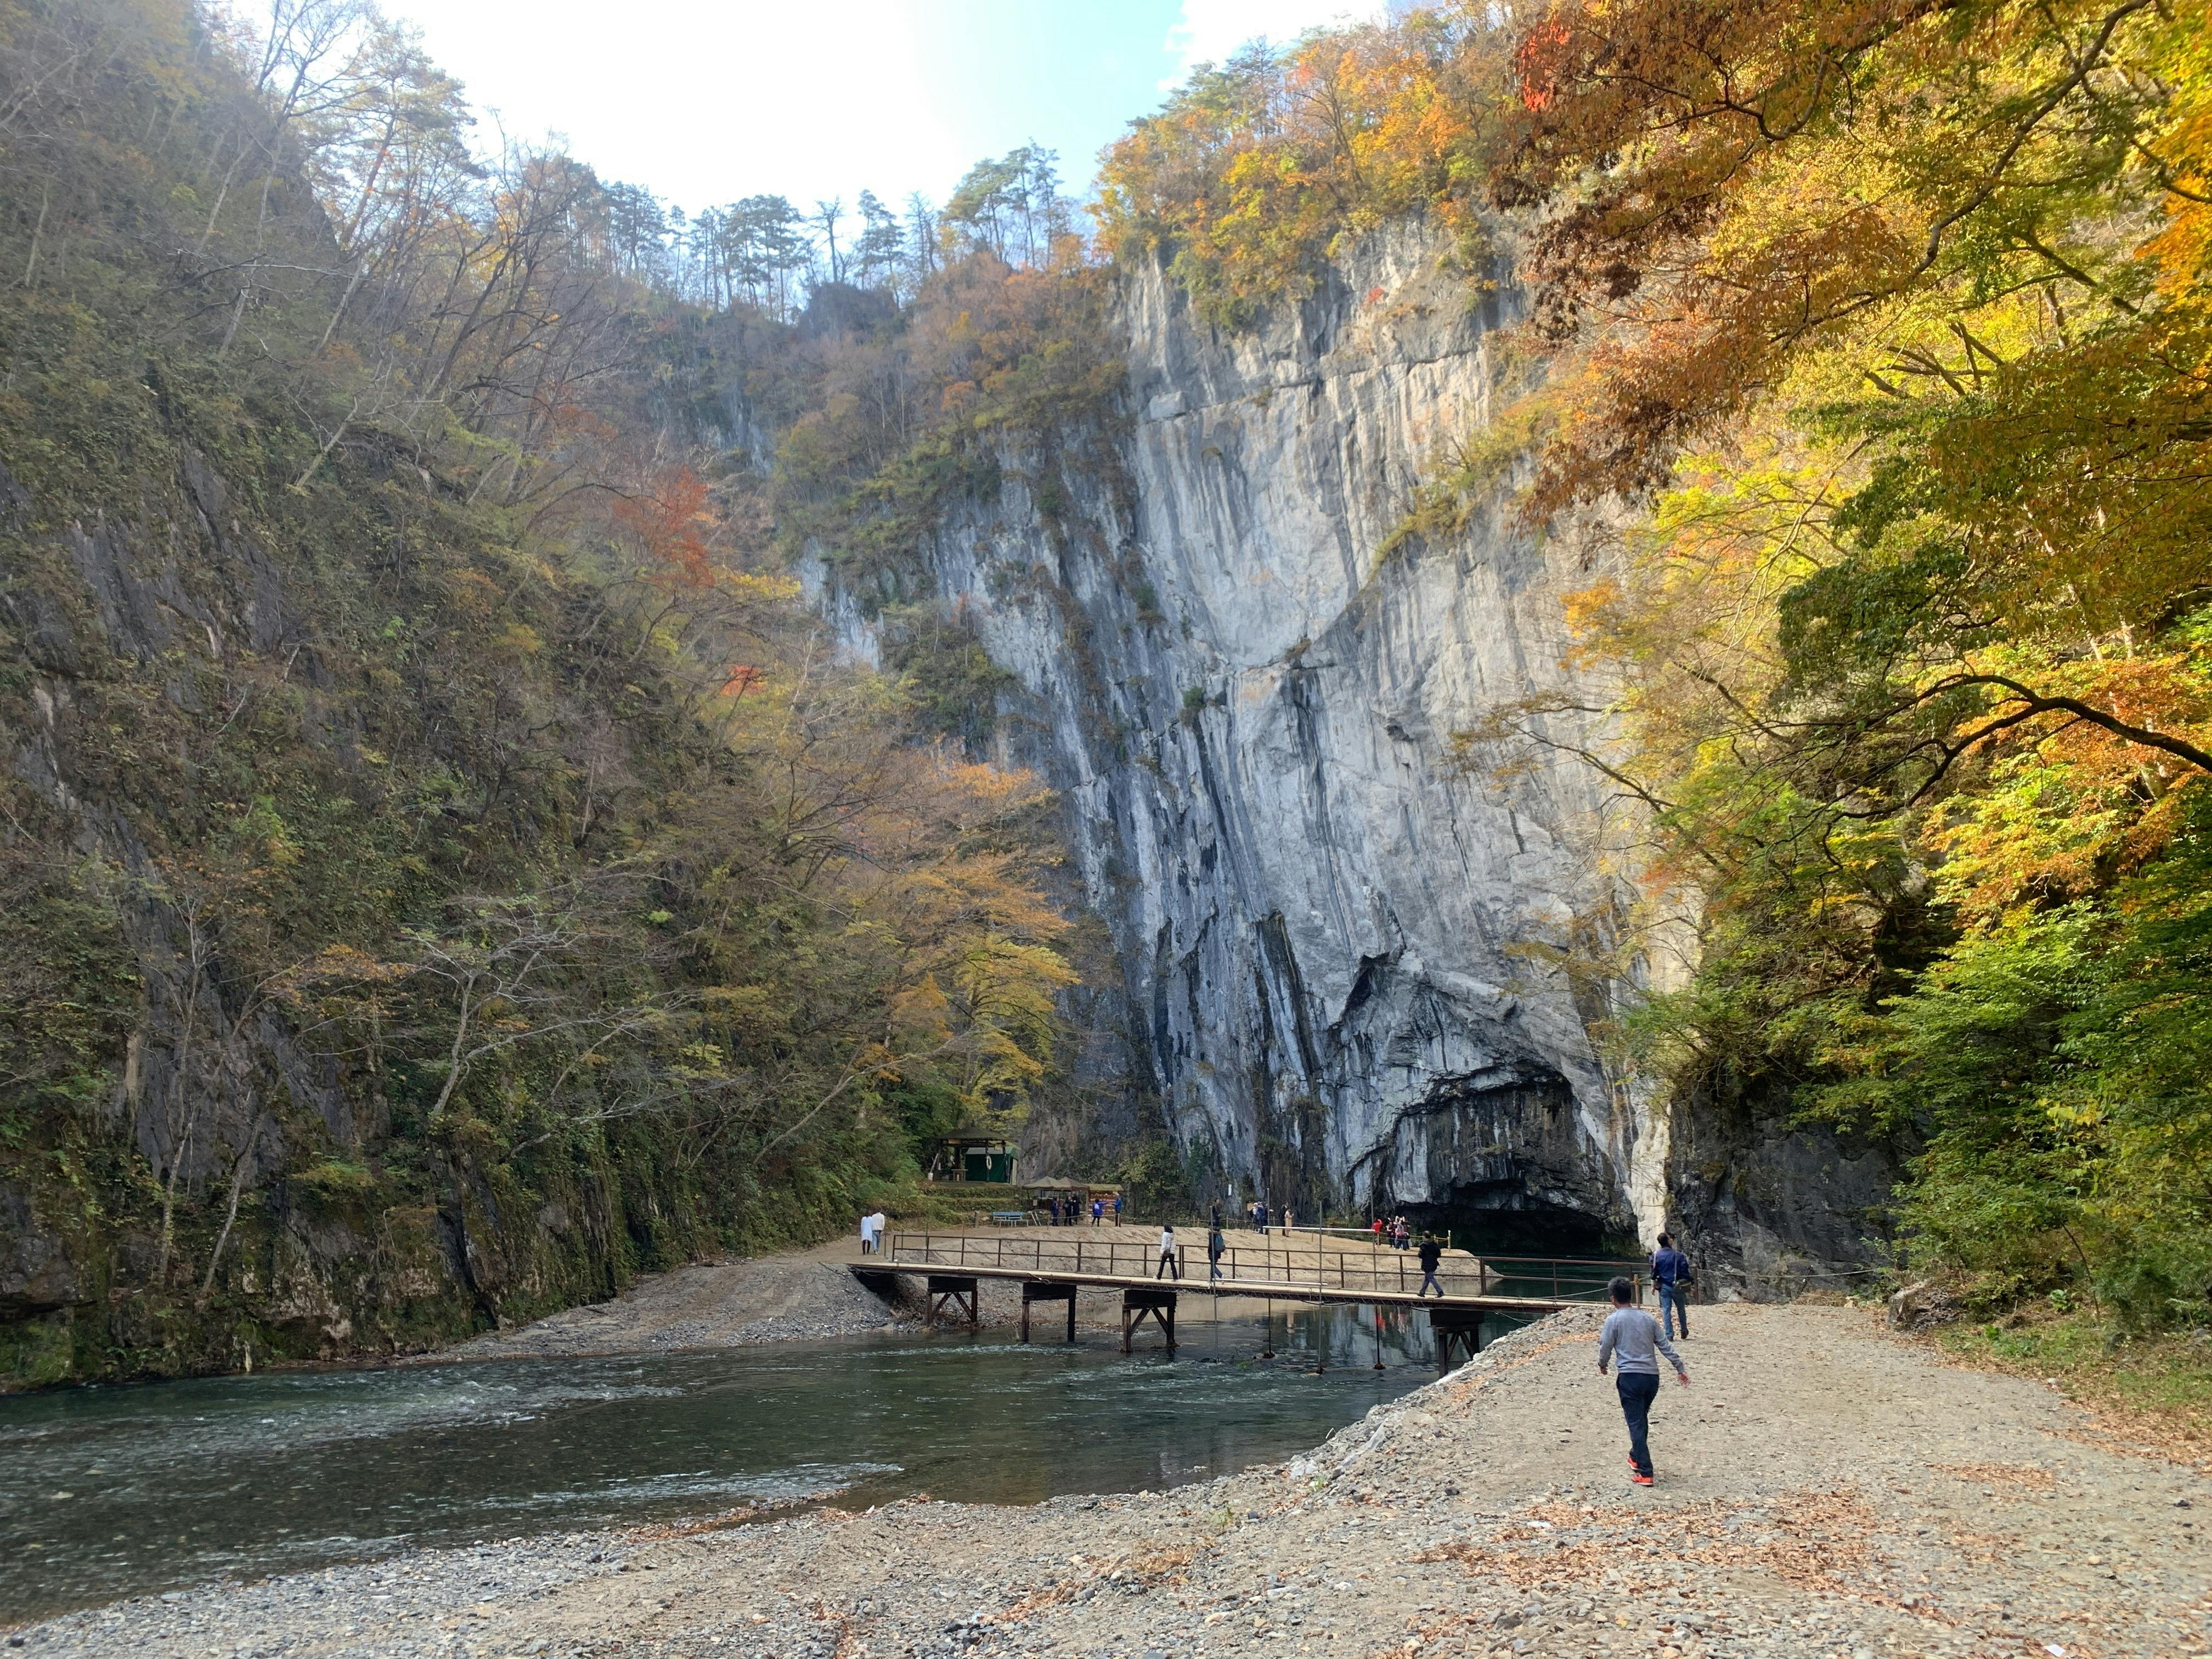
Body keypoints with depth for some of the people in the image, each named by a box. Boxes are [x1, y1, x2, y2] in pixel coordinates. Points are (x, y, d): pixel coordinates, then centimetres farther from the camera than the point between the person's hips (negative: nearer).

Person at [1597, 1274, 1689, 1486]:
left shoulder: (1613, 1320, -3)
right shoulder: (1648, 1318, 12)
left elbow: (1606, 1348, 0)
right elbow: (1665, 1345, 11)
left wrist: (1602, 1365, 19)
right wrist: (1680, 1368, 16)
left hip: (1630, 1378, -5)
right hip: (1652, 1377, 6)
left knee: (1636, 1425, -4)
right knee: (1642, 1420, 23)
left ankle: (1645, 1474, -8)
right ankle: (1636, 1458, 37)